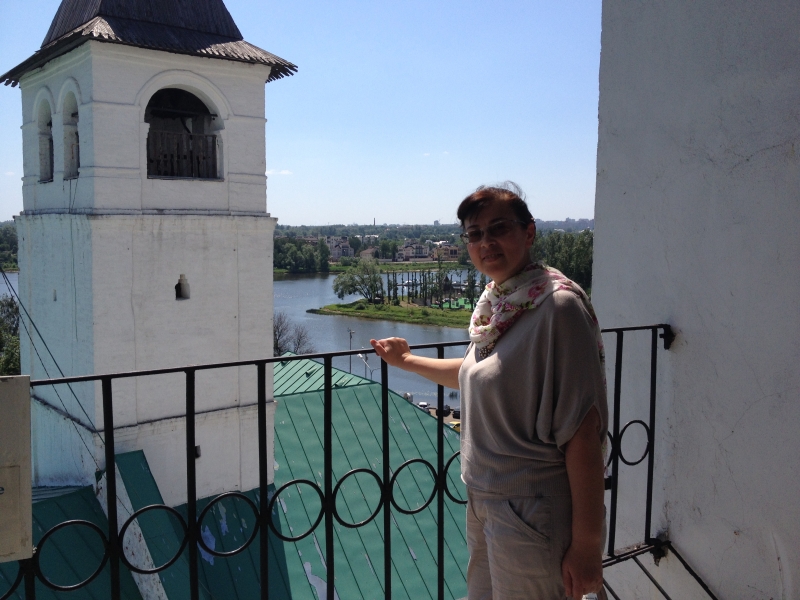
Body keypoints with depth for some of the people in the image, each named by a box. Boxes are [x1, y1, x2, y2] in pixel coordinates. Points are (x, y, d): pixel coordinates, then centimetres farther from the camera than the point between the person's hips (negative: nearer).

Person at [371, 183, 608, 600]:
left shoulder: (558, 306, -20)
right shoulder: (495, 301, 5)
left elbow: (584, 430, -23)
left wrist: (586, 545, -22)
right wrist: (407, 360, 27)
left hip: (531, 515, -8)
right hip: (483, 500, 8)